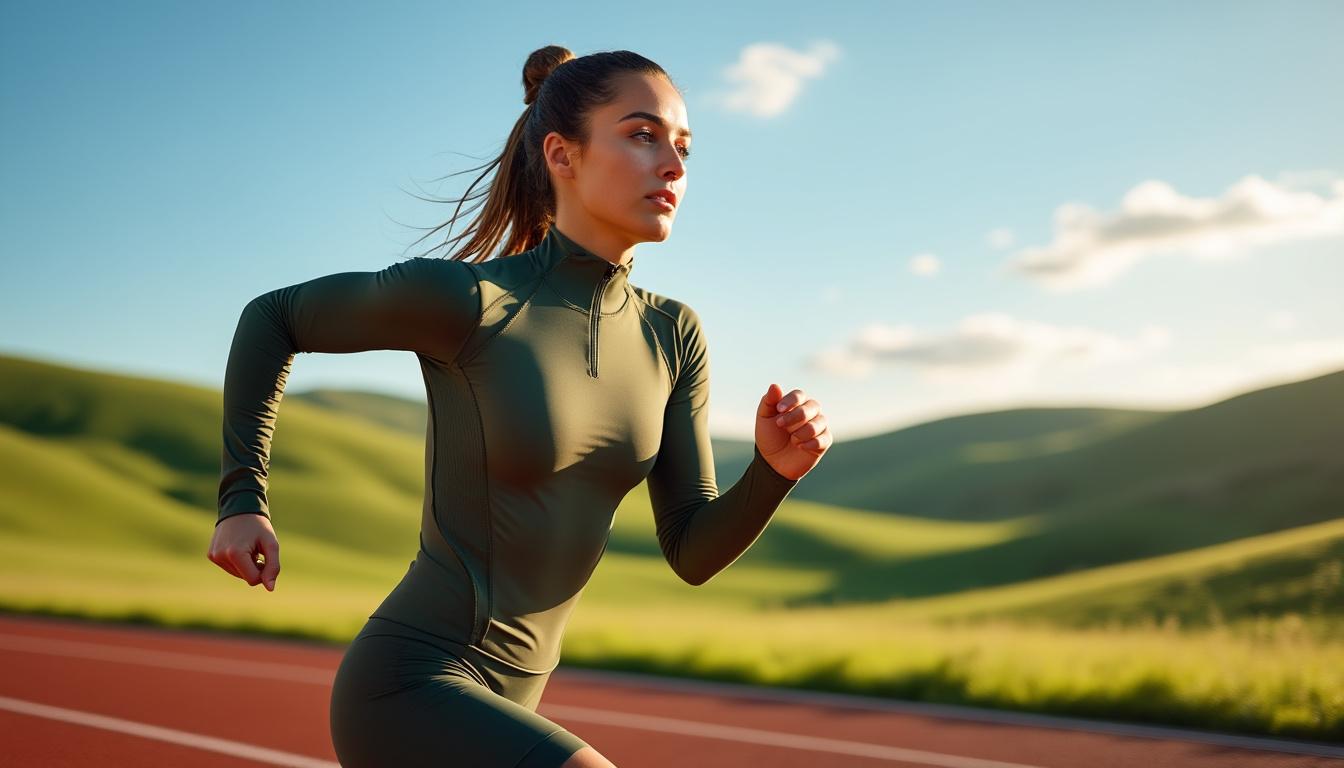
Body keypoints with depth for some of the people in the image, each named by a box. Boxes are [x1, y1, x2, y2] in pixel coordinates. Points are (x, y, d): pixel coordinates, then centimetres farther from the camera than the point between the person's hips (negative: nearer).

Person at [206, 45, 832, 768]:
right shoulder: (468, 298, -14)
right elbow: (272, 316, 1)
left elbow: (693, 552, 4)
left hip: (498, 707, 8)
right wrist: (242, 499, -2)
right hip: (406, 689, -8)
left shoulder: (673, 336, 4)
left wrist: (774, 467, -14)